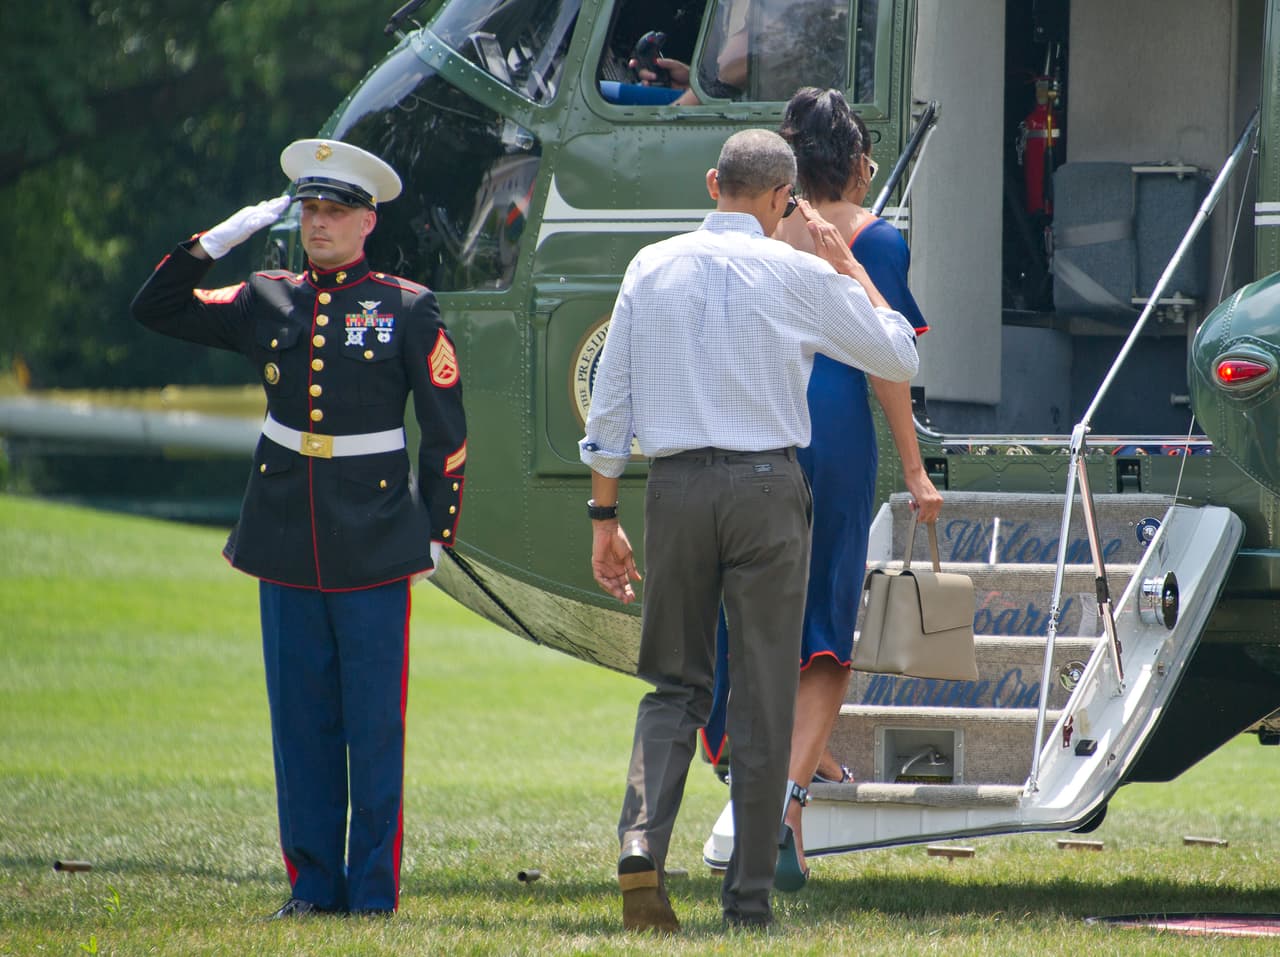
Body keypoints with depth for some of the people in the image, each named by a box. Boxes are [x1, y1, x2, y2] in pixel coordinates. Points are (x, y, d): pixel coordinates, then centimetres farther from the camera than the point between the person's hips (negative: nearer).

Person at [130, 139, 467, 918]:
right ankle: (312, 882, 13)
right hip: (287, 540, 3)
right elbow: (158, 309, 12)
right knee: (301, 719, 6)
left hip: (374, 544, -3)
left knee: (374, 722, -1)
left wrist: (436, 532, -1)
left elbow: (447, 431, 2)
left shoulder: (408, 310, -1)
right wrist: (221, 239, 2)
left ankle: (374, 889, 5)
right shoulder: (268, 302, 8)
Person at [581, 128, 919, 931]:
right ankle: (750, 895, 6)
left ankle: (643, 842, -13)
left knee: (675, 684, 12)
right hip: (767, 485, -2)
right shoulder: (798, 275, -2)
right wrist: (847, 265, 18)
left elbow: (610, 402, 5)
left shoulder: (652, 268, 6)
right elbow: (899, 356, 9)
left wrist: (605, 515, 11)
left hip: (675, 486, 2)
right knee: (765, 694, 5)